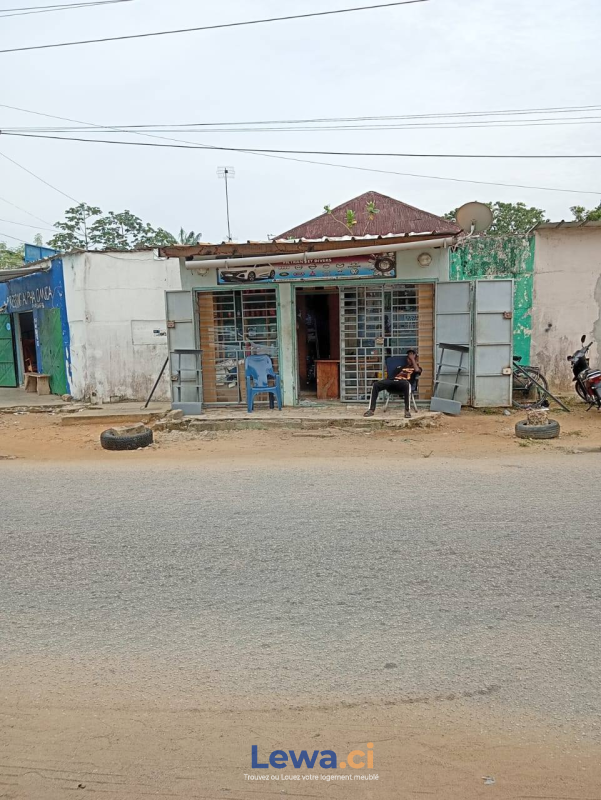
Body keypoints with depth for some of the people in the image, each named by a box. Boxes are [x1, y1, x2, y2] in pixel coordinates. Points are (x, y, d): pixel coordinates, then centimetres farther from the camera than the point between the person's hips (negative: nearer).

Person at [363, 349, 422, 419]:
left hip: (403, 382, -4)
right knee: (376, 384, -23)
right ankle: (371, 410, -27)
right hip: (393, 381, 4)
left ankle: (407, 410, -41)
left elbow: (417, 370, -1)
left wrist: (413, 359, 9)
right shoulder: (400, 367, 35)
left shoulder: (416, 368, 24)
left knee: (407, 384, -45)